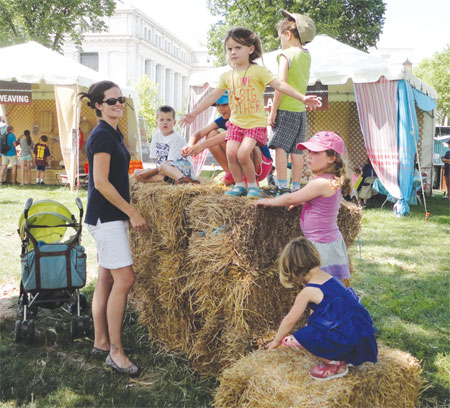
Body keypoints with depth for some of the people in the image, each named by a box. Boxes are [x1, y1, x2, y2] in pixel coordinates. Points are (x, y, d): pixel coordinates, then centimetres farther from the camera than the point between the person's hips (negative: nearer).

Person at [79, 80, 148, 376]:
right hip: (106, 216, -10)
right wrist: (133, 213, -17)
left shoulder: (114, 133, 14)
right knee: (124, 279, -9)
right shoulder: (102, 135, -15)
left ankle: (101, 343, 21)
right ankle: (115, 352, -2)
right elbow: (101, 182, -20)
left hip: (111, 216, 10)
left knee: (107, 279, 12)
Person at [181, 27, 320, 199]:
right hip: (235, 122, 5)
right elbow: (213, 96, 15)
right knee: (231, 153, -10)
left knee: (243, 154, -20)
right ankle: (239, 185, 10)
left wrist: (302, 97, -26)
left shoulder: (258, 71, -7)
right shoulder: (227, 76, 8)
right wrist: (194, 113, 17)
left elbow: (279, 85, -15)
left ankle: (253, 185, 3)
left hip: (256, 122, -5)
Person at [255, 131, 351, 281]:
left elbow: (290, 198, -10)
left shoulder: (321, 183, -19)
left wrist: (269, 201, 5)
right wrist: (301, 201, 16)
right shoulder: (334, 181, 10)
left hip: (321, 245, -10)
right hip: (333, 240, 10)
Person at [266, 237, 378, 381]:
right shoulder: (327, 277, 13)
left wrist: (277, 340, 16)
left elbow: (290, 321, 0)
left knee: (301, 337, -11)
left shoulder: (307, 292, -11)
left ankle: (335, 364, -1)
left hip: (347, 338, -9)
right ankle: (343, 356, 19)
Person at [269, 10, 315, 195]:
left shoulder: (286, 54, -9)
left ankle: (282, 187, -13)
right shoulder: (306, 55, 11)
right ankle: (295, 188, 11)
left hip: (286, 110, -7)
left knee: (280, 147, -7)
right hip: (301, 109, 7)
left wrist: (273, 110, -13)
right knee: (296, 150, 7)